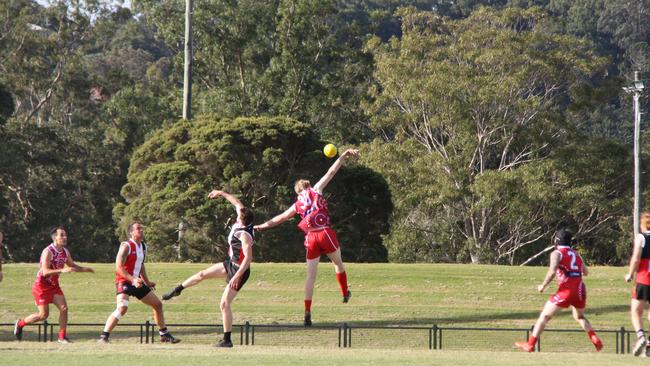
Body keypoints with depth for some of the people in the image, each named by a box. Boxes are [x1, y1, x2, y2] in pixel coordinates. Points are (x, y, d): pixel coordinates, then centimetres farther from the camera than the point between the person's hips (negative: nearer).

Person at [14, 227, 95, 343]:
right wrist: (62, 270, -42)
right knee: (43, 315, -6)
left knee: (64, 308, -9)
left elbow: (72, 266, 20)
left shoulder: (65, 252, 3)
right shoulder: (48, 252, -22)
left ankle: (62, 336, 0)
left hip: (54, 285, 7)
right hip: (41, 286, -7)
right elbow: (45, 272, -31)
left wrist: (84, 269, 1)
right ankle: (20, 323, 17)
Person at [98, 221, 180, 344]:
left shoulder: (143, 247, 11)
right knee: (122, 307, -29)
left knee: (158, 304, 12)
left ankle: (164, 335, 25)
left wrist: (147, 282, 23)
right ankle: (104, 336, -26)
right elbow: (119, 267, -21)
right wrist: (133, 279, -29)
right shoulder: (126, 246, -15)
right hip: (124, 282, -9)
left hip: (137, 282, 9)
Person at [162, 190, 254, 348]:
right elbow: (237, 203, 12)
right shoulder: (241, 222, -6)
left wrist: (237, 276, -37)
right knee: (202, 274, 21)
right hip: (230, 263, 10)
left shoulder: (245, 235, -31)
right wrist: (222, 193, 21)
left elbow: (248, 258, -34)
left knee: (224, 304, -10)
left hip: (239, 269, -10)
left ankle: (227, 340, -6)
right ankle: (177, 290, 43)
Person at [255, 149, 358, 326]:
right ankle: (345, 293, 33)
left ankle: (307, 312, -7)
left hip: (310, 238, 3)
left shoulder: (298, 204, 18)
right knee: (338, 263, 22)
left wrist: (263, 226, 30)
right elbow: (331, 172, 7)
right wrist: (343, 156, 9)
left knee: (311, 275, 1)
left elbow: (280, 218, 21)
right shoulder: (316, 190, 10)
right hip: (325, 233, -3)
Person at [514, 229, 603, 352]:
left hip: (566, 290, -5)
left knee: (544, 316, 5)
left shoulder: (557, 253, 2)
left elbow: (552, 271, -14)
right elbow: (585, 272, 27)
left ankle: (530, 344, 2)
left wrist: (543, 286, -2)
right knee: (579, 317, 29)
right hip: (580, 289, 5)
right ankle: (594, 338, 8)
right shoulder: (576, 254, 19)